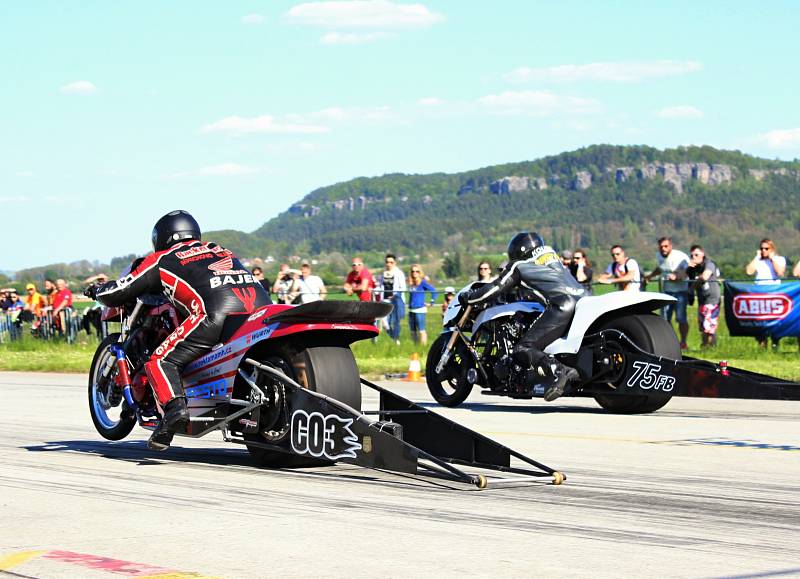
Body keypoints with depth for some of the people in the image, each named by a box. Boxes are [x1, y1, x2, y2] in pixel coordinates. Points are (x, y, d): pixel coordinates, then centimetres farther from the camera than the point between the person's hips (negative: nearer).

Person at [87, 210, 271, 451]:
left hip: (218, 313, -5)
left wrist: (97, 290, 48)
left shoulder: (161, 260, 22)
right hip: (262, 305, 5)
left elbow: (116, 293, 25)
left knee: (161, 361, 3)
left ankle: (175, 407, -22)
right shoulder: (220, 250, 36)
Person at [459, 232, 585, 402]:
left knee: (523, 351, -11)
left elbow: (495, 288, 12)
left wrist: (467, 297, 26)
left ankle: (559, 371, -35)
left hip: (561, 306, -7)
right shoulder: (552, 255, 33)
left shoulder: (519, 266, 15)